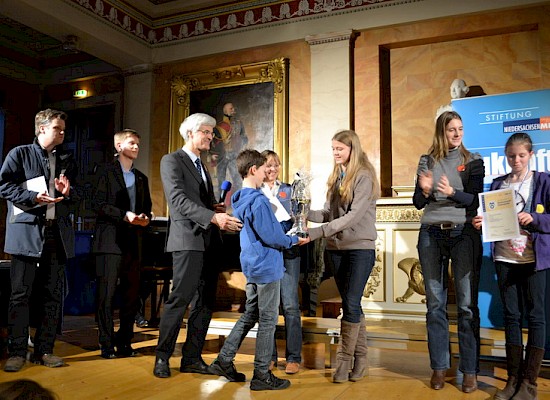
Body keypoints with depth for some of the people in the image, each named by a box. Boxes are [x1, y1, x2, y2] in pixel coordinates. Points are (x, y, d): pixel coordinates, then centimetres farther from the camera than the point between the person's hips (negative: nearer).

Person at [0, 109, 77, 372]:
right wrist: (35, 197, -16)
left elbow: (75, 198, 20)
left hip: (58, 233, 4)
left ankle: (44, 350, 15)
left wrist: (68, 192, -3)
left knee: (53, 294, 6)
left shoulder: (67, 160, 18)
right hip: (26, 231, -4)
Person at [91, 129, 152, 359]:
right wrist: (124, 215, -18)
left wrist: (145, 217, -3)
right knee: (106, 294, -3)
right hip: (110, 240, -5)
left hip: (133, 242, 6)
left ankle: (124, 342, 17)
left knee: (132, 295, 7)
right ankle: (107, 344, 5)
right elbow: (99, 204, -8)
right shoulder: (107, 172, 1)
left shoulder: (141, 178, 19)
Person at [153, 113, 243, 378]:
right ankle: (162, 357, 8)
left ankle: (192, 358, 16)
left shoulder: (202, 166, 23)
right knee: (180, 299, -8)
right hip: (188, 239, -8)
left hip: (209, 242, 8)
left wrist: (216, 208, 2)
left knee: (205, 301, 7)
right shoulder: (172, 161, -3)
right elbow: (180, 200, -17)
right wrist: (213, 217, -28)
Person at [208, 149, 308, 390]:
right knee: (268, 321, 1)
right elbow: (270, 237, -20)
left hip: (251, 266, 9)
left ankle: (224, 361, 22)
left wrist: (286, 236, 17)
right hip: (267, 267, -9)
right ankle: (262, 375, 10)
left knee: (249, 316, 18)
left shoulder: (239, 200, 11)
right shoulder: (258, 201, -19)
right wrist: (295, 240, -5)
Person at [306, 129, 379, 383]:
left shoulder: (364, 176, -10)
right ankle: (360, 357, 20)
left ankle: (344, 361, 4)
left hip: (360, 248, -6)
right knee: (351, 304, 10)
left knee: (351, 303, -7)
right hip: (337, 248, 6)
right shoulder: (336, 177, 11)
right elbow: (328, 214, 8)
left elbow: (354, 215, -20)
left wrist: (316, 233, -27)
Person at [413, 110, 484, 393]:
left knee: (467, 304, -4)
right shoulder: (427, 161, 11)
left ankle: (470, 370, 6)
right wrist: (424, 190, -11)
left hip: (463, 234, -2)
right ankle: (439, 367, 14)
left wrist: (452, 193, -20)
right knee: (435, 303, 5)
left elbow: (476, 200, -3)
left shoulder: (473, 161, 7)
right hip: (431, 234, 2)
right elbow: (418, 203, 10)